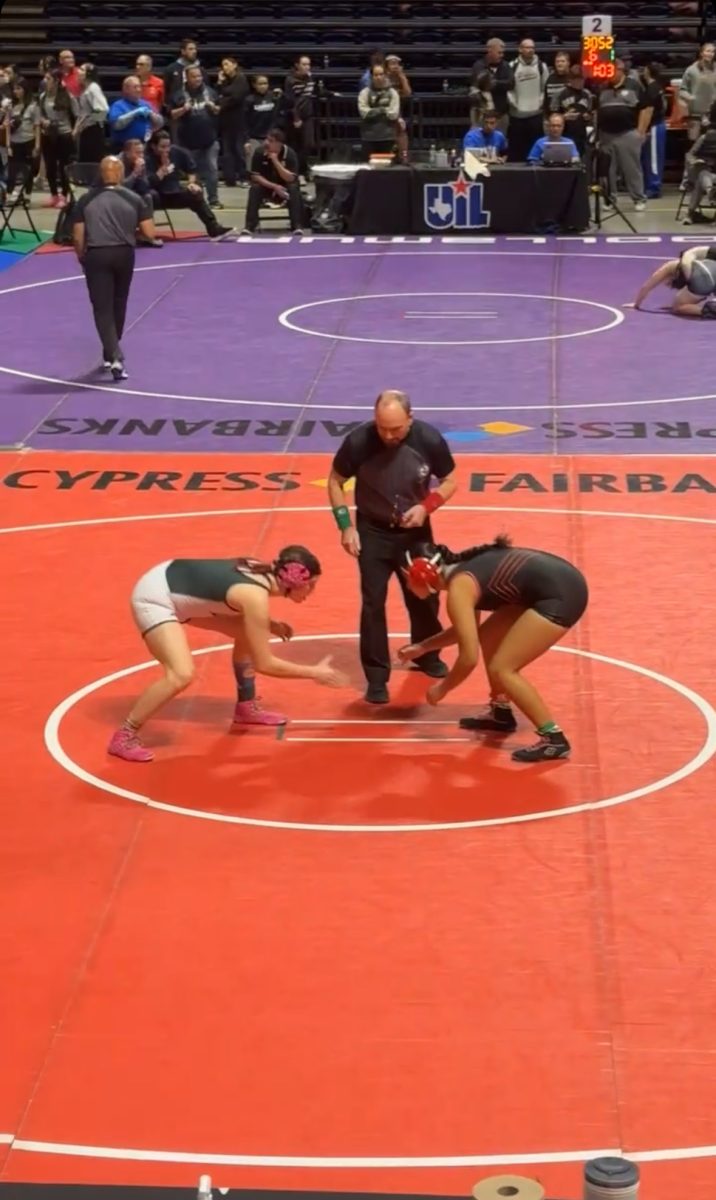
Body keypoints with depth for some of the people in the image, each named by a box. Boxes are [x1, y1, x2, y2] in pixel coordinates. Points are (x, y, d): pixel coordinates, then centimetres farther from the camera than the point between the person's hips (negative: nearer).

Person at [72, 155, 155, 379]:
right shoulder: (133, 199, 1)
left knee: (102, 308, -1)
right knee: (118, 305, 20)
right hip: (124, 253, 2)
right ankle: (112, 353, 32)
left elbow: (78, 237, -2)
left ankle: (114, 357, -17)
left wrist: (81, 257, 14)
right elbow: (149, 233, -2)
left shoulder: (86, 200, 0)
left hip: (96, 254, -2)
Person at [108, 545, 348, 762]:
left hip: (176, 589, 10)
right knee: (181, 675, -24)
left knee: (247, 633, 14)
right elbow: (265, 664, -21)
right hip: (154, 596, -10)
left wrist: (269, 625, 7)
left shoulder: (262, 572, -2)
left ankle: (246, 708, 30)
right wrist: (315, 673, -13)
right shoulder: (256, 597, -27)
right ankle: (124, 736, -10)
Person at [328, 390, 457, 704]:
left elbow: (449, 482, -5)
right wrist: (346, 526, -14)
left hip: (415, 531, 2)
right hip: (373, 531, -2)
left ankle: (428, 656, 40)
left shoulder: (429, 440, -21)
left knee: (424, 597, 14)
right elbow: (335, 482, -7)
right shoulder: (358, 441, -24)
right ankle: (377, 677, 6)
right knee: (373, 602, -4)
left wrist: (427, 506, -22)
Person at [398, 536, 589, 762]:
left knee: (501, 669, -5)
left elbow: (469, 657, -17)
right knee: (488, 636, 21)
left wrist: (442, 689, -2)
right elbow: (467, 629, 32)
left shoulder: (458, 589, -13)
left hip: (561, 595, -10)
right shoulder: (461, 571, 15)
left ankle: (554, 739, -4)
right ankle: (501, 714, 33)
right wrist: (422, 647, 34)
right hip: (560, 581, 10)